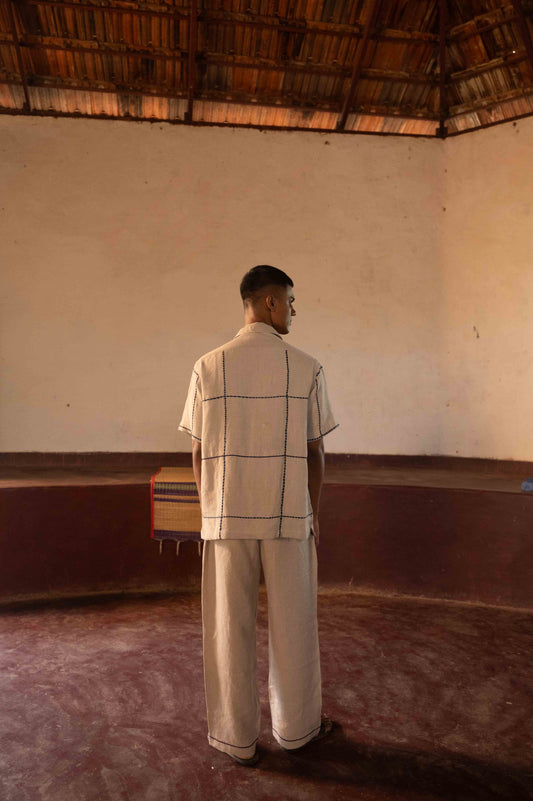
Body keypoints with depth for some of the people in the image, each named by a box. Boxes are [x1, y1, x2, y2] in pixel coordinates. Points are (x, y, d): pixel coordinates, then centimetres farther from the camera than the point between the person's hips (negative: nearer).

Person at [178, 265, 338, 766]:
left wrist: (209, 513, 11)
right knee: (292, 624, 15)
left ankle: (236, 737, 25)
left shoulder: (209, 368, -3)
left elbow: (198, 453, -1)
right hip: (287, 516, 0)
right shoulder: (306, 369, -6)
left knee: (229, 627, 12)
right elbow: (314, 452, -3)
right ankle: (295, 725, 32)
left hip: (227, 516, 1)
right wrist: (313, 514, 9)